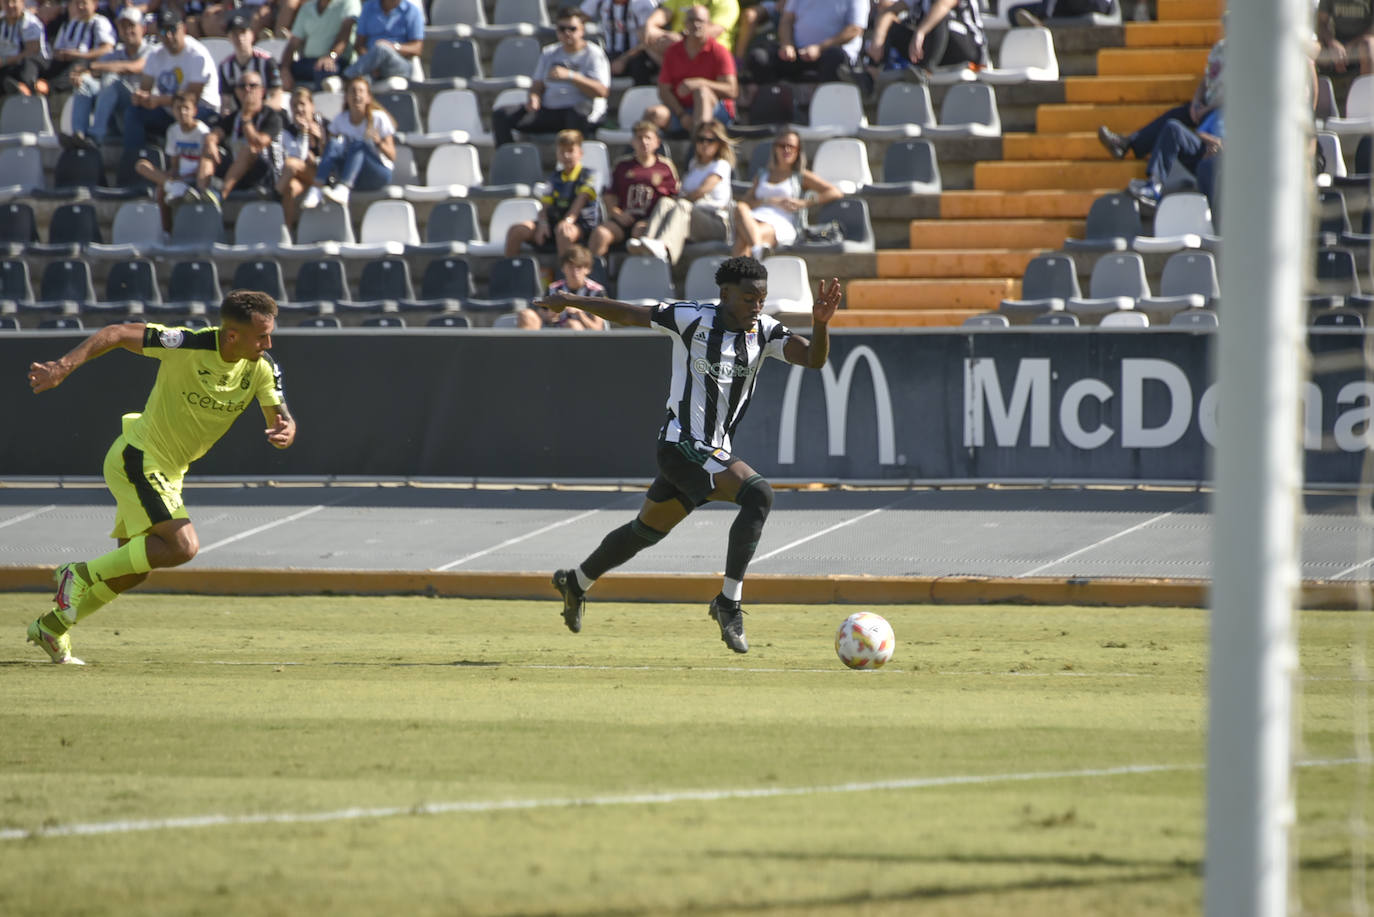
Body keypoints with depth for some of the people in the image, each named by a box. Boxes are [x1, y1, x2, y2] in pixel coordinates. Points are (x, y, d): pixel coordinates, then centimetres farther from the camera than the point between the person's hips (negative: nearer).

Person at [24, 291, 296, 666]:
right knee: (182, 546, -23)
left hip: (168, 471, 8)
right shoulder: (189, 346, -25)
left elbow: (281, 418, -5)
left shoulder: (263, 368, -8)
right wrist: (63, 367, -28)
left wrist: (285, 432, -30)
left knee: (134, 569, 13)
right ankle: (82, 575, -8)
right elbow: (118, 333, -19)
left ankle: (50, 628, 29)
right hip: (137, 458, -8)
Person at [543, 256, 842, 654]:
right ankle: (729, 601, -22)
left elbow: (813, 359, -12)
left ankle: (576, 582, 47)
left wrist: (820, 323, -32)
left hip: (715, 451, 7)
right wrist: (571, 301, 9)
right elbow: (629, 314, 0)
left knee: (647, 530, 24)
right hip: (682, 444, -7)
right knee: (758, 493, -26)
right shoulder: (693, 319, -13)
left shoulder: (765, 332, 0)